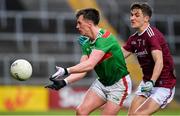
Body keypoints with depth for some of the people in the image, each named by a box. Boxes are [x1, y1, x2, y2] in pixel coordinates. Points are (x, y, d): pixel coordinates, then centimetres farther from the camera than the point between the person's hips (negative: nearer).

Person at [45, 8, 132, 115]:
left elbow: (90, 65, -36)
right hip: (102, 82, 8)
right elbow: (82, 70, -4)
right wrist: (64, 82, -19)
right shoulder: (87, 44, 1)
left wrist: (66, 71, -42)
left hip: (119, 84, -8)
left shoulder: (105, 38, -26)